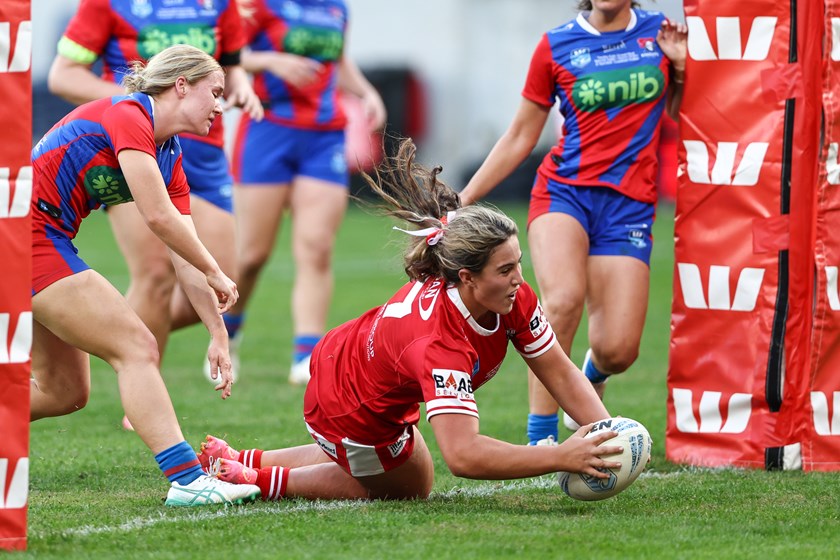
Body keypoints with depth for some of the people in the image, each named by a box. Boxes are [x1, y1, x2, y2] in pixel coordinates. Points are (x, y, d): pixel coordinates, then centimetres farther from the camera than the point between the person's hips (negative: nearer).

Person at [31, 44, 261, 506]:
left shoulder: (170, 158, 14)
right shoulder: (127, 116, -13)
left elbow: (185, 259, 12)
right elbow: (158, 216, -20)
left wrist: (218, 335, 6)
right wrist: (216, 275, -9)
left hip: (49, 243, 10)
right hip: (26, 230, -10)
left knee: (64, 392, 11)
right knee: (136, 348, -14)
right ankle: (187, 479, -21)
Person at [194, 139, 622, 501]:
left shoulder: (513, 298, -23)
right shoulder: (438, 341, -45)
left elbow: (560, 374, -14)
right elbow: (462, 454, -53)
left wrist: (608, 433, -28)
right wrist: (560, 457, -57)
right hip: (351, 414, -8)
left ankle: (241, 462, 39)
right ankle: (264, 481, 17)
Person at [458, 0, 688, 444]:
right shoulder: (557, 45, 5)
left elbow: (680, 118, 20)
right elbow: (520, 138, 13)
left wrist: (680, 68, 1)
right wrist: (462, 200, 11)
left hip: (630, 203, 1)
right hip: (564, 189, -1)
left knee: (617, 349, -8)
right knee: (563, 300, -30)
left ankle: (592, 374, 32)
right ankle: (540, 441, -22)